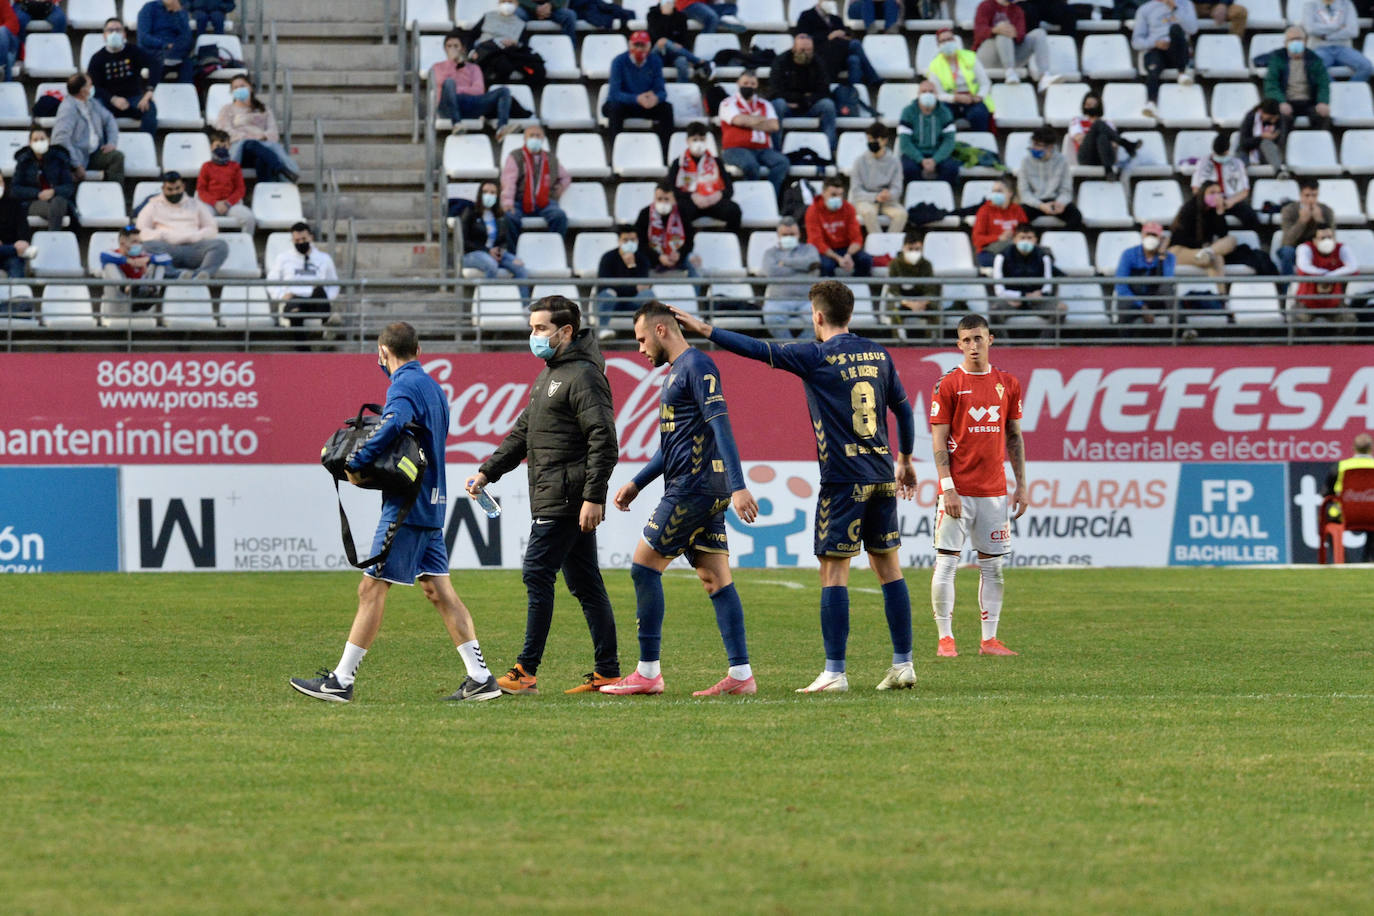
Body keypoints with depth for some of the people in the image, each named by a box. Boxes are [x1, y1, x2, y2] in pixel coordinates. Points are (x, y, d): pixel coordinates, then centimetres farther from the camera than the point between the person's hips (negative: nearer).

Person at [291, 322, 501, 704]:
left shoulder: (404, 385, -11)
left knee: (372, 588, -6)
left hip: (407, 505, -9)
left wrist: (356, 462, -23)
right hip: (433, 503, 9)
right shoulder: (433, 386, 18)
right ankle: (480, 677, 5)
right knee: (438, 589, 9)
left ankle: (341, 681, -5)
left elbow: (395, 423, -32)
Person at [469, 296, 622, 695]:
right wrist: (487, 472, 17)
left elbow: (604, 441, -18)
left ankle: (525, 671, -9)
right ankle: (607, 673, 10)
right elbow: (522, 433, 25)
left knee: (538, 575, -10)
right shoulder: (549, 376, 20)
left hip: (566, 499, -10)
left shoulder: (583, 376, -12)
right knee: (584, 584, 9)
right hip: (551, 498, 10)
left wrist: (593, 497, -23)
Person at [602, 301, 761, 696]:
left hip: (694, 487, -10)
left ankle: (648, 672, -4)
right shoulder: (678, 371, 22)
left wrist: (738, 486, -27)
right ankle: (741, 674, 0)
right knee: (716, 578, 5)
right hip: (704, 492, 10)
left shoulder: (697, 365, -10)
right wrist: (636, 483, 27)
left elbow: (720, 425, -19)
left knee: (644, 567, -6)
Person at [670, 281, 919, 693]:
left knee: (834, 570, -3)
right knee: (888, 565, 11)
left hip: (843, 479, -6)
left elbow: (758, 350, -8)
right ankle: (903, 664, 11)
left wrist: (704, 329, -1)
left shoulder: (817, 357, -7)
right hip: (882, 476, 6)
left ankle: (834, 673, -6)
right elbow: (903, 408, 17)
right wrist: (906, 461, 29)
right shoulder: (877, 354, 10)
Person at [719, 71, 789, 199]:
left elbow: (774, 126, 6)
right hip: (736, 149, -4)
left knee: (782, 162, -26)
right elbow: (739, 120, -10)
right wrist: (762, 120, 5)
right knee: (750, 164, -38)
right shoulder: (728, 104, 11)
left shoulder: (765, 105, 23)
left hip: (762, 149, 4)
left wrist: (749, 123, -1)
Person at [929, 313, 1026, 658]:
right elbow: (939, 441, -5)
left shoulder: (1008, 384, 10)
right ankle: (945, 639, 0)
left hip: (994, 489, 4)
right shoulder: (948, 385, -2)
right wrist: (948, 487, -13)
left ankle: (989, 639, 9)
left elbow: (1014, 437, 15)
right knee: (946, 562, -5)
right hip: (958, 490, -4)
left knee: (993, 566, 5)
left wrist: (1021, 485, 10)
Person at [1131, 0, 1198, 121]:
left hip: (1178, 53, 0)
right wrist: (1155, 42, -9)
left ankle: (1183, 72, -29)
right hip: (1155, 49, 0)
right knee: (1153, 66, -37)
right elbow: (1136, 42, 11)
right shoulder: (1145, 10, 19)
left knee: (1175, 28, -32)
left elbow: (1192, 29, 1)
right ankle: (1151, 103, -59)